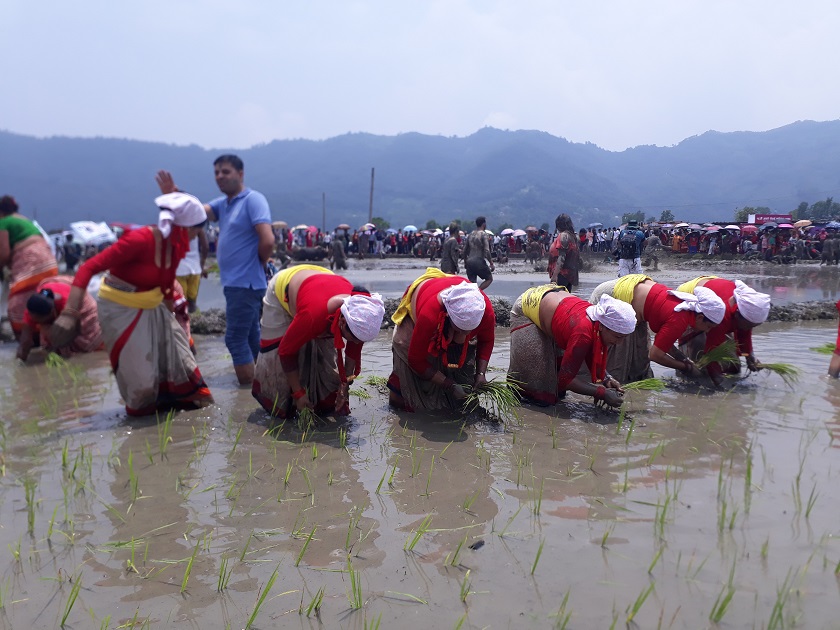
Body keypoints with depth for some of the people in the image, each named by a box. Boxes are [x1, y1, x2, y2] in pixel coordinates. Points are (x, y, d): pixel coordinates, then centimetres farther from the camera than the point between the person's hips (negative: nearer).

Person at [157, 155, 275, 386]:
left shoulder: (253, 199, -13)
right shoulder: (222, 203, 14)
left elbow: (267, 240, -23)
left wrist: (258, 264, -7)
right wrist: (173, 196, -17)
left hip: (245, 283, -9)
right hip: (235, 282, 9)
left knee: (235, 338, -7)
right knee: (250, 336, 18)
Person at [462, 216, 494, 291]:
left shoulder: (471, 234, 12)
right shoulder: (483, 234, -8)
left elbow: (465, 250, 16)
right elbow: (487, 251, -16)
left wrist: (465, 262, 26)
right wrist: (491, 263, -10)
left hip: (469, 262, 6)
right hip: (479, 261, -6)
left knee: (471, 283, 9)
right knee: (489, 279, 10)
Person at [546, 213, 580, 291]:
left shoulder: (563, 235, -11)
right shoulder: (571, 236, 17)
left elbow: (561, 258, -19)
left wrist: (555, 275, -21)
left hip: (562, 274, -10)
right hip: (570, 274, 10)